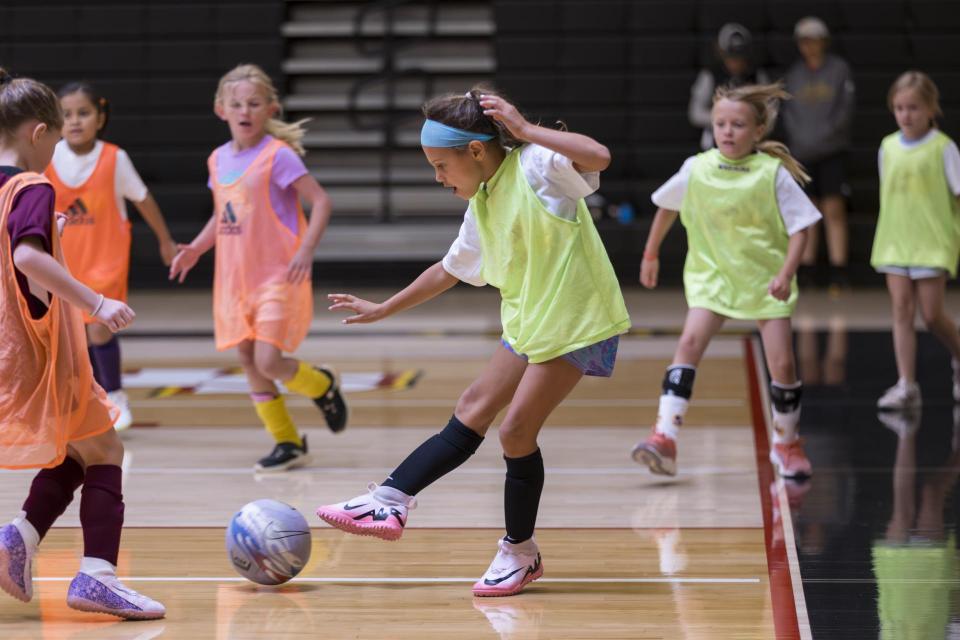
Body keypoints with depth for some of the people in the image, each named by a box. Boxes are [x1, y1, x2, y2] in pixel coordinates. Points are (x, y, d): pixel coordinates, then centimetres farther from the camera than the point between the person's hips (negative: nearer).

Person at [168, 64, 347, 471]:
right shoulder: (218, 160, 9)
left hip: (277, 276, -7)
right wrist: (196, 249, 6)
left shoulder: (277, 155, -11)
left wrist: (306, 250, -23)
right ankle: (288, 444, 17)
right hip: (234, 279, 7)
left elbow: (320, 201, -13)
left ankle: (323, 385, 15)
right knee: (249, 362, 6)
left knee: (268, 361, -16)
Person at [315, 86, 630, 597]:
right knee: (471, 413, 7)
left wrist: (525, 130, -29)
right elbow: (450, 269, 24)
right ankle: (389, 503, 9)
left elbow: (598, 156, -34)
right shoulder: (482, 206, 10)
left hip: (574, 322, -8)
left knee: (516, 430, -6)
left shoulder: (537, 166, -15)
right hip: (528, 321, 8)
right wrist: (383, 310, 30)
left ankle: (519, 553, 9)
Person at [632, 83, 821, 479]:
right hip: (711, 273, 1)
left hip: (765, 279, -1)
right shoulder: (697, 169, -4)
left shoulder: (773, 174, -11)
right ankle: (665, 437, -25)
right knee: (690, 343, -20)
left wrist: (786, 274, -20)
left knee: (782, 362, -4)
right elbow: (668, 206, 14)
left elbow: (800, 225, -7)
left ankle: (786, 443, 20)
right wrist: (651, 254, 20)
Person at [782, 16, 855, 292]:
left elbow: (846, 107, 0)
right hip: (802, 151, 3)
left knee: (834, 209, -9)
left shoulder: (839, 69, 4)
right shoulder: (793, 75, 14)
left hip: (832, 148, -3)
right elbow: (788, 113, 12)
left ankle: (839, 269, -11)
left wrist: (826, 132, -9)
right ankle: (806, 267, 7)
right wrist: (798, 137, -3)